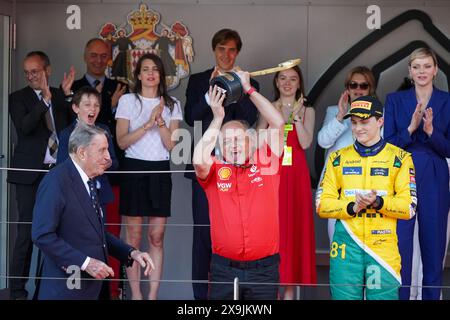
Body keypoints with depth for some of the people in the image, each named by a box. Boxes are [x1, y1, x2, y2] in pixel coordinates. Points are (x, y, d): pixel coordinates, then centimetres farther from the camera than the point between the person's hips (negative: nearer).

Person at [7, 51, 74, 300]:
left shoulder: (60, 96, 11)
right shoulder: (18, 98, 2)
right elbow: (23, 127, -14)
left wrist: (66, 94, -8)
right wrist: (45, 99, -21)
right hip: (30, 173, -3)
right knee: (27, 232, -3)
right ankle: (17, 290, 2)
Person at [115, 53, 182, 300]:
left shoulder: (172, 105, 9)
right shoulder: (127, 101, 3)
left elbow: (171, 144, -1)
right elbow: (122, 141, -5)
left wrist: (160, 120, -14)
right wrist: (148, 124, -14)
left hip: (160, 170, 2)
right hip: (134, 169, -2)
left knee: (157, 237, 1)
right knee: (133, 236, 0)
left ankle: (153, 295, 4)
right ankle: (136, 294, 6)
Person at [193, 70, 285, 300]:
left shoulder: (265, 164, 5)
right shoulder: (216, 170, 4)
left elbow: (278, 123, -1)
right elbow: (199, 160, -17)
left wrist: (249, 89, 1)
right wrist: (217, 118, -10)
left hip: (264, 268, 0)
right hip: (224, 268, 0)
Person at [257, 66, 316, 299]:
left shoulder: (307, 110, 8)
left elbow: (305, 143, -6)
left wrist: (296, 115, -11)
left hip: (295, 175, 0)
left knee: (293, 226, -1)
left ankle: (290, 285, 4)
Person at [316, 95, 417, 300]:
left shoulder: (399, 158, 5)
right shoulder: (338, 159, 11)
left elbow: (409, 208, -1)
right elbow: (322, 205, 5)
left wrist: (378, 202, -18)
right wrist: (352, 207, -13)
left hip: (384, 246, -1)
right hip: (346, 247, 1)